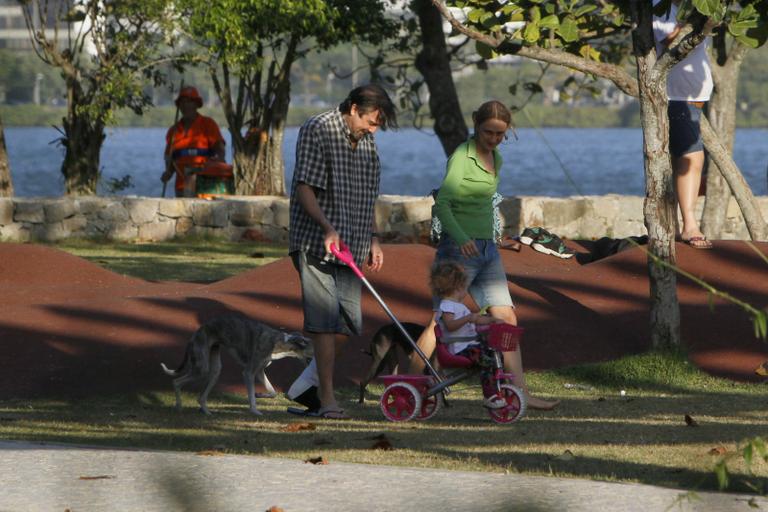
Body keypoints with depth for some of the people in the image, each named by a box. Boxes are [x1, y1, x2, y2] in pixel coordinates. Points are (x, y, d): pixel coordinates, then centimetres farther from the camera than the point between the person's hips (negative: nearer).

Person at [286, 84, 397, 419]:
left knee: (349, 322, 4)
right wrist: (327, 228, -26)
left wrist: (373, 239, 16)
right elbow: (304, 187, -16)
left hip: (350, 245, 7)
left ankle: (305, 387, 17)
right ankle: (327, 399, -9)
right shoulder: (318, 130, -9)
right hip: (315, 241, -7)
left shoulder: (366, 143, 14)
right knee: (325, 320, -11)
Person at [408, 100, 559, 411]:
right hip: (458, 249, -8)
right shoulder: (461, 157, -13)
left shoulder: (495, 158, 12)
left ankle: (522, 394, 0)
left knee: (506, 319, 1)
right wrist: (461, 239, -37)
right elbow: (442, 204, -24)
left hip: (487, 249, 8)